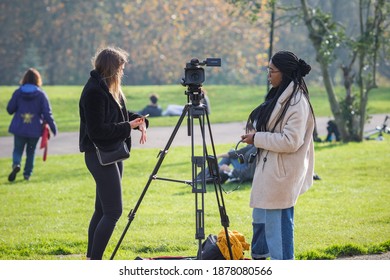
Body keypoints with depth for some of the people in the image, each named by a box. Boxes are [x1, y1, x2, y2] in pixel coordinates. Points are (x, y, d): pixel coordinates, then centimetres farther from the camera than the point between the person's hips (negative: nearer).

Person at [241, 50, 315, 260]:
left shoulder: (297, 102, -19)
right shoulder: (279, 96, 11)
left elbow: (291, 141, -24)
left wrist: (257, 139, -17)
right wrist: (256, 136, 11)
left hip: (282, 174, -11)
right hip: (269, 169, 11)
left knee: (278, 222, -6)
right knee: (260, 217, 19)